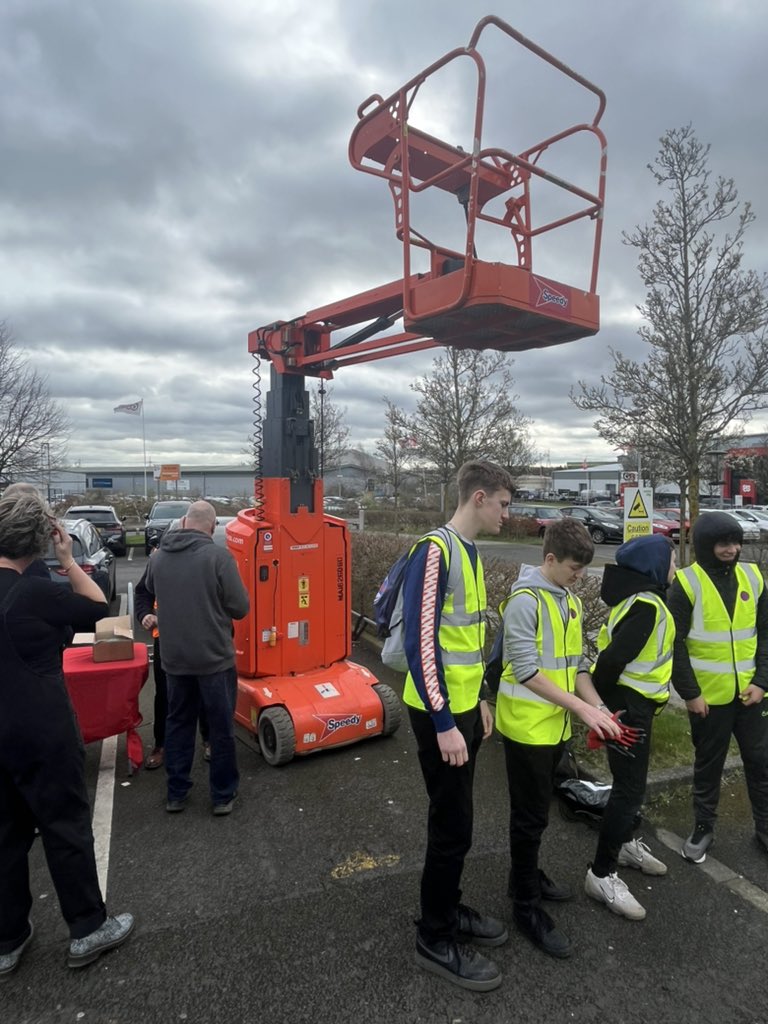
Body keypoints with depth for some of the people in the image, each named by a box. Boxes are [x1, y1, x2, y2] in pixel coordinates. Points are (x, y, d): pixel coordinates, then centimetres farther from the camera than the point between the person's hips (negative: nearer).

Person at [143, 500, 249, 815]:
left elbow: (150, 591, 20)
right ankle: (223, 796, 22)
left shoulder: (157, 557, -1)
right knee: (221, 728, 10)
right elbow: (240, 608, -12)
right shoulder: (218, 556, -17)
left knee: (178, 724, 19)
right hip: (214, 657, -4)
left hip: (174, 658, 5)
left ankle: (176, 793, 29)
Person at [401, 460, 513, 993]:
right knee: (453, 827, 4)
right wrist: (444, 723, -21)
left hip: (465, 706, 9)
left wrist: (479, 699, 18)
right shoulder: (435, 550, -20)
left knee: (455, 819, 20)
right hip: (440, 713, -9)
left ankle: (447, 910, 39)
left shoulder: (471, 552, 9)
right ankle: (436, 940, 24)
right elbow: (420, 643, -23)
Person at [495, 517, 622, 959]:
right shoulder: (525, 600, -19)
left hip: (556, 725, 8)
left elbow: (577, 663, 10)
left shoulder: (572, 602, 7)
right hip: (527, 726, -7)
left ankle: (526, 874, 41)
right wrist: (582, 708, -21)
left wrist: (599, 708, -2)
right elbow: (527, 671, -22)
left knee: (537, 809, 22)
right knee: (531, 816, 4)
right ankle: (527, 906, 20)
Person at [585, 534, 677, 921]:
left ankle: (625, 844, 43)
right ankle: (602, 874, 10)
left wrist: (607, 698, 14)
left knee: (631, 782, 24)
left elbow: (613, 647, 13)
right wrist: (606, 704, -15)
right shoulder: (647, 606, -24)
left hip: (634, 703, 10)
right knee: (630, 788, -2)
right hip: (629, 706, -10)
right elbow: (612, 659, -29)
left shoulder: (640, 598, 8)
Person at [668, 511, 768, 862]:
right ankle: (703, 828, 29)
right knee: (708, 764, 12)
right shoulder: (687, 583, -12)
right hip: (709, 696, -3)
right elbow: (675, 644, -10)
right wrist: (689, 693, -11)